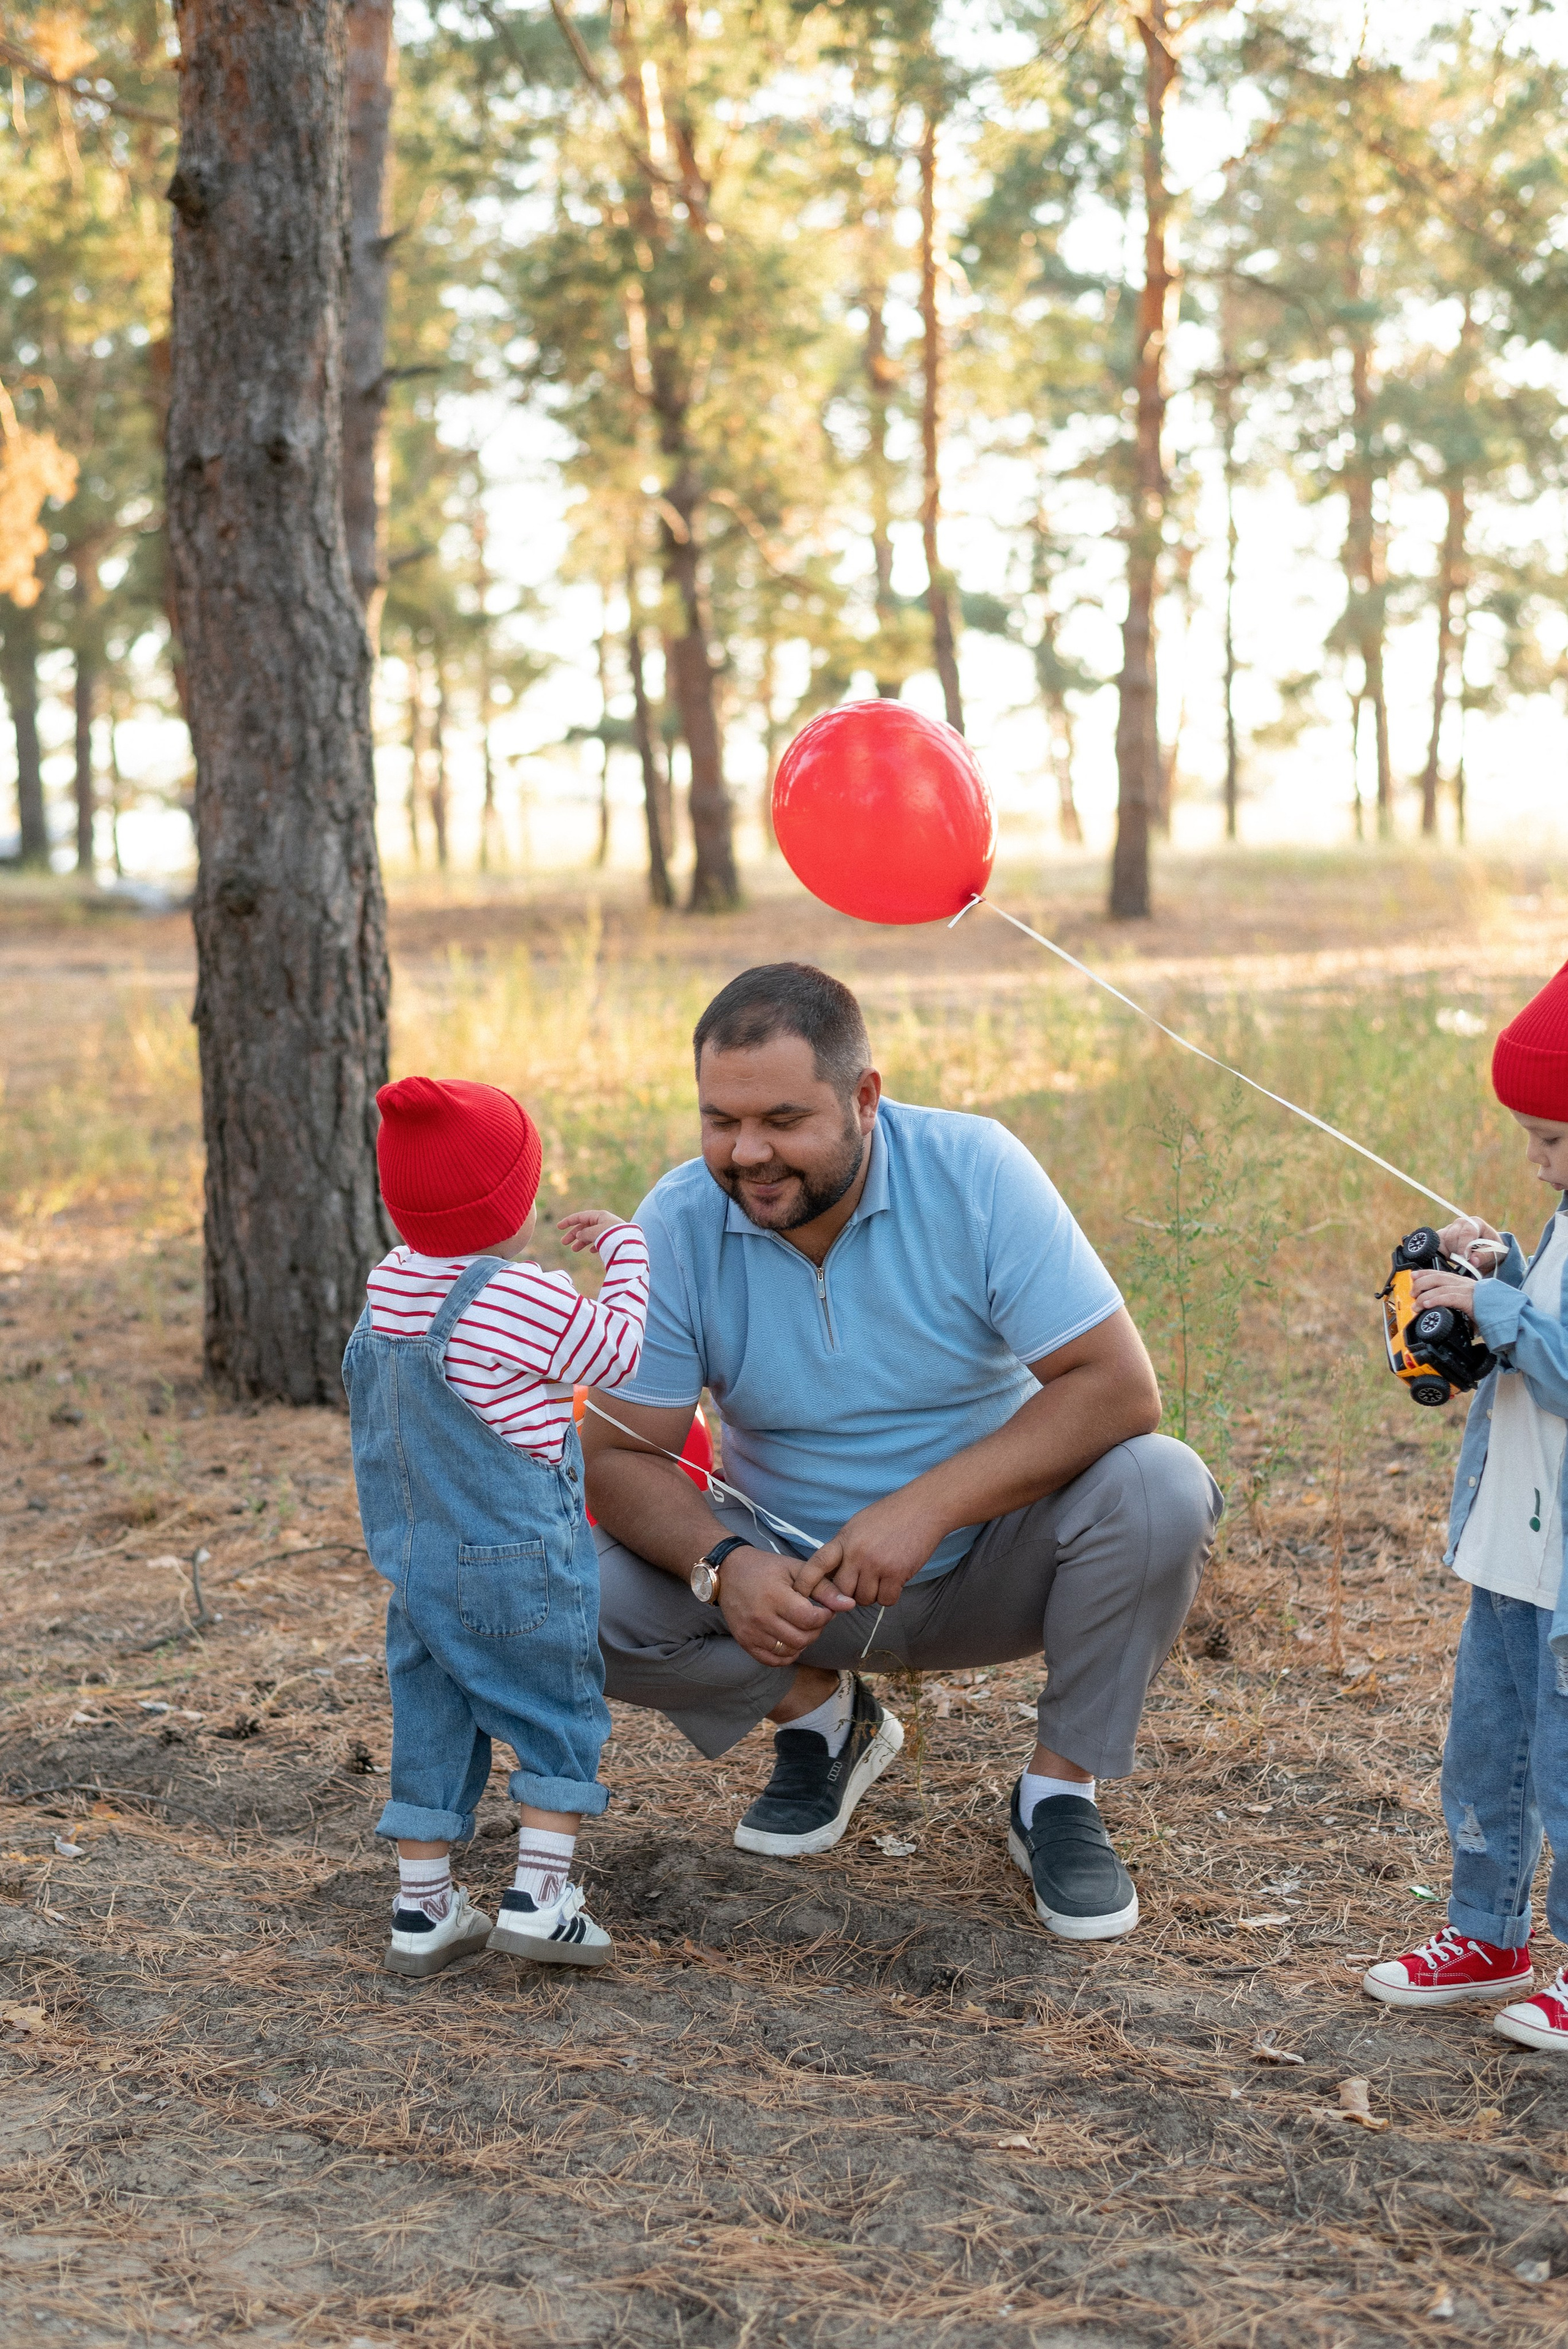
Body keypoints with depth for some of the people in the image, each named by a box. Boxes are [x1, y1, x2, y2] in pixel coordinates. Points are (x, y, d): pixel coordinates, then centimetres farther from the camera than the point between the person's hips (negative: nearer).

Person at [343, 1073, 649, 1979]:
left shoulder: (388, 1285, 3)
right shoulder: (531, 1299, -18)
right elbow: (618, 1351, -5)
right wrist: (625, 1247, 7)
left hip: (414, 1561, 7)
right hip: (519, 1564, -6)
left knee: (432, 1722, 14)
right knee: (561, 1717, 7)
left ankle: (424, 1908, 18)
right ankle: (539, 1895, 0)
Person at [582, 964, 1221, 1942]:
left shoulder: (975, 1172, -19)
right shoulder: (676, 1226, -14)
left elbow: (1118, 1385, -23)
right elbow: (622, 1456, -13)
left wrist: (926, 1506, -34)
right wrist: (721, 1564, -34)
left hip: (994, 1562, -1)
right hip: (795, 1576, 2)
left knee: (1159, 1490, -30)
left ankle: (1061, 1790, -7)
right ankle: (821, 1713, 6)